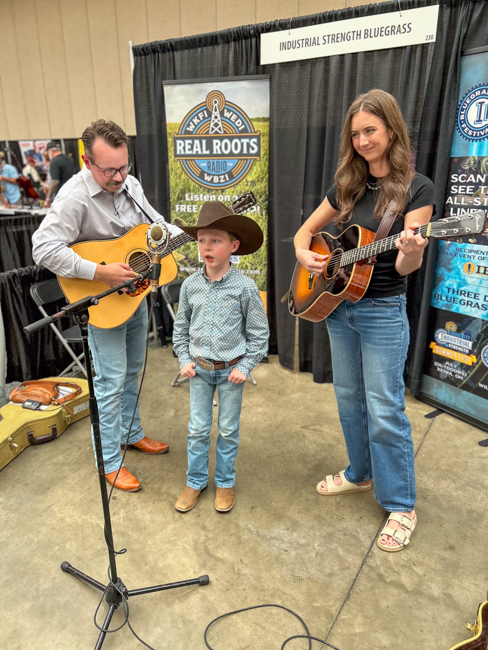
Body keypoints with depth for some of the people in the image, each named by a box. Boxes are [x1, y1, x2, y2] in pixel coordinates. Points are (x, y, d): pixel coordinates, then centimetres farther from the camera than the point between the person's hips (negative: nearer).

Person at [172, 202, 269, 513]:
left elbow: (259, 333, -7)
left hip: (231, 370, -2)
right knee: (198, 429, 13)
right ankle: (195, 481, 32)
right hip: (199, 369, 3)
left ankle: (225, 483, 32)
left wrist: (245, 366, -10)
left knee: (228, 430, 12)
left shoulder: (245, 286, -13)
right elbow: (181, 327, 9)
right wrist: (185, 359, 1)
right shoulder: (191, 285, -3)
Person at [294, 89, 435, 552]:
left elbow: (406, 267, -15)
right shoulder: (346, 187, 7)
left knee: (385, 410, -1)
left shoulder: (415, 188, -8)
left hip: (383, 312, -5)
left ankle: (400, 506, 18)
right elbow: (305, 232, 13)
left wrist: (411, 250, -37)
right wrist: (306, 257, -8)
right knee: (349, 399, 16)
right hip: (337, 306, 6)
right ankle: (360, 474, 38)